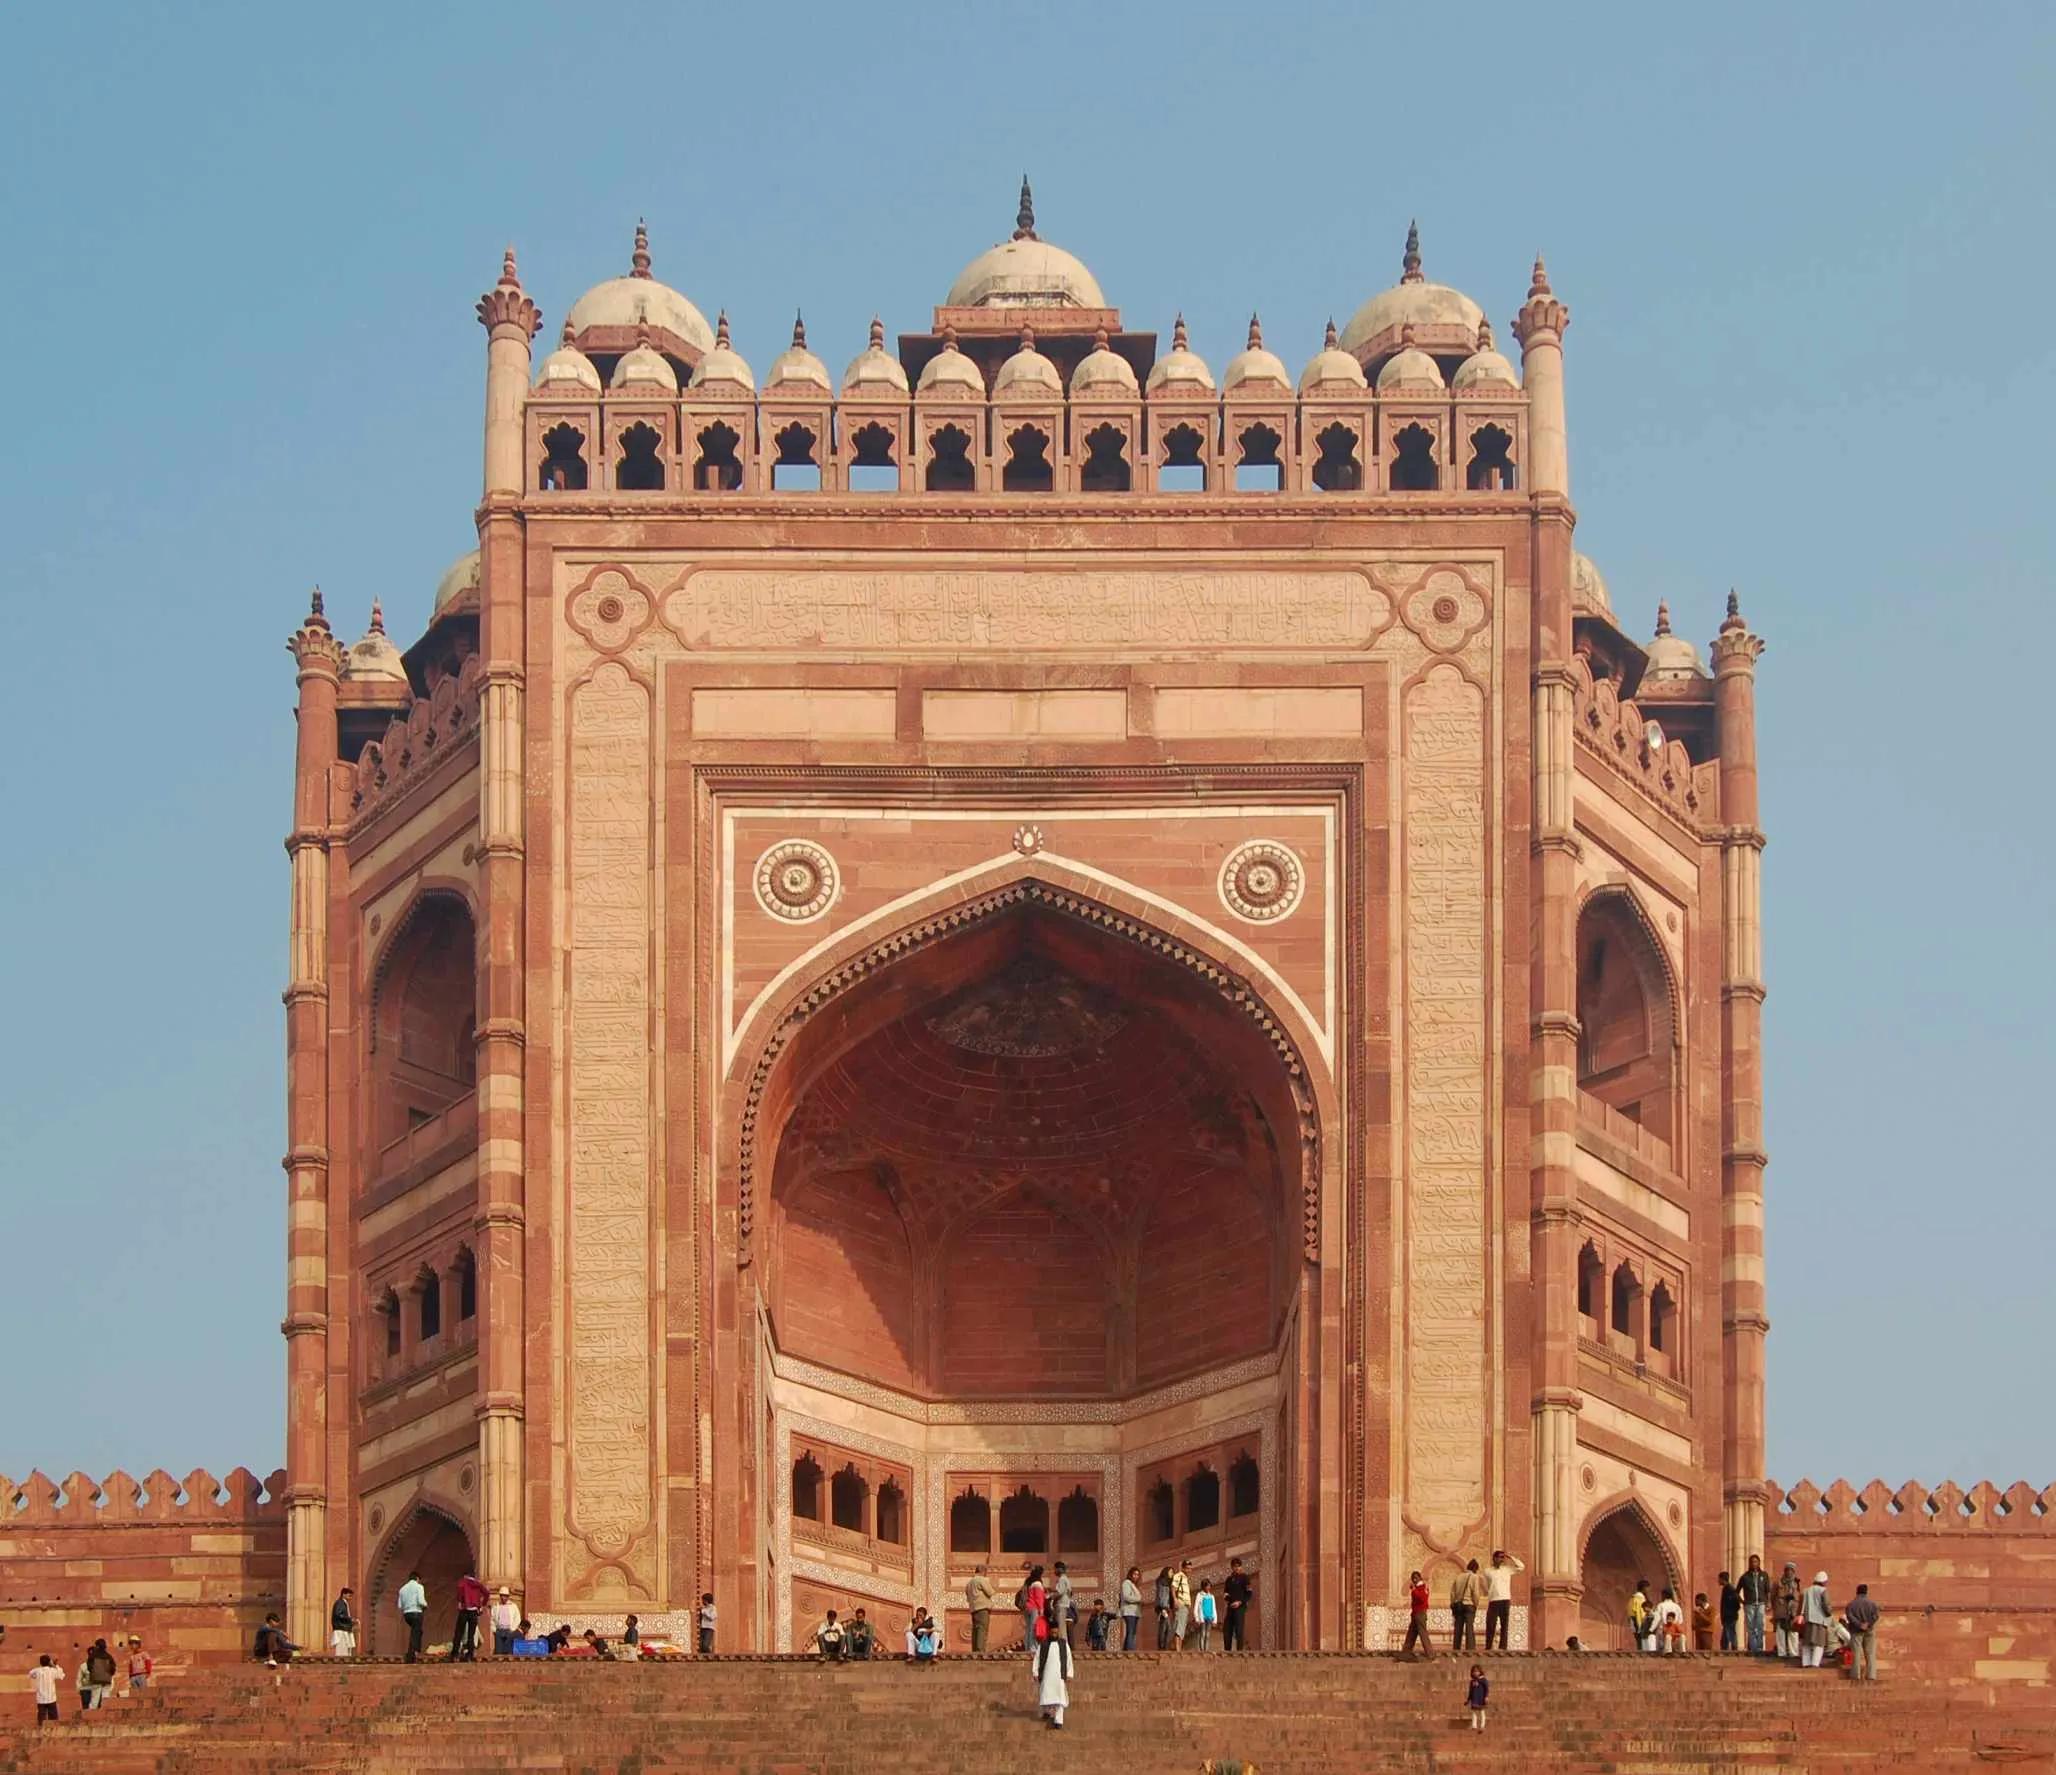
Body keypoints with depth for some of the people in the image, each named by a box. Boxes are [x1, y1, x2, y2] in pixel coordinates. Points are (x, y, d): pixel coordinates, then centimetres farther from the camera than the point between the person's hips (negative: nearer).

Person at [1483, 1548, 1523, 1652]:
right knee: (1490, 1626, -3)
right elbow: (1485, 1587, 15)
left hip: (1505, 1601, 1)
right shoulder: (1488, 1571, 9)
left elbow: (1521, 1567, 5)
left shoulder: (1507, 1569, 11)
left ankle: (1503, 1647, 2)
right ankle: (1488, 1647, 1)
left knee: (1505, 1626, 0)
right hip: (1493, 1601, -1)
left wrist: (1510, 1557, 2)